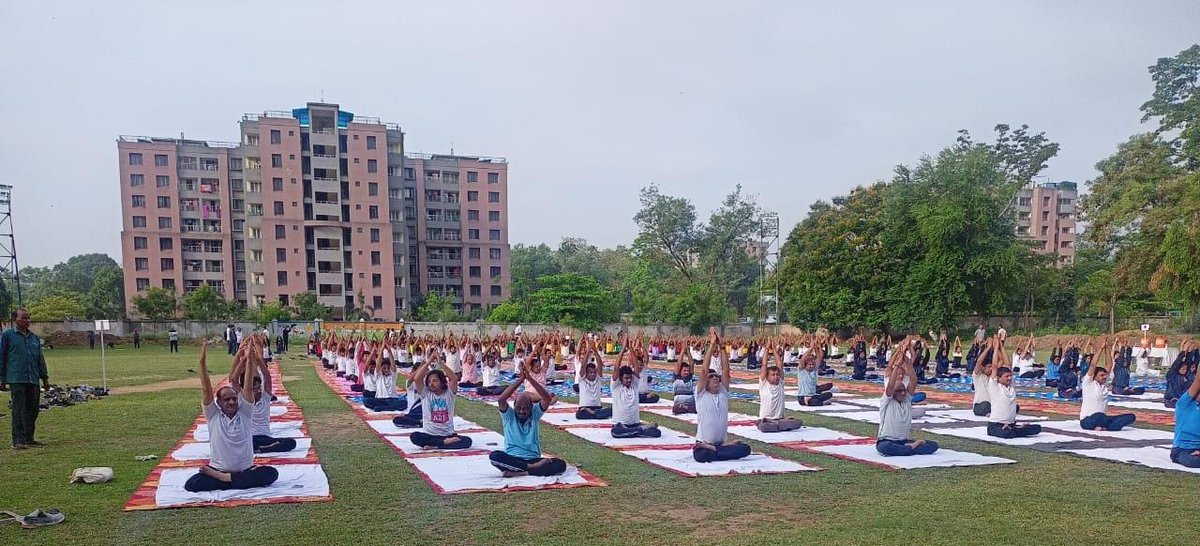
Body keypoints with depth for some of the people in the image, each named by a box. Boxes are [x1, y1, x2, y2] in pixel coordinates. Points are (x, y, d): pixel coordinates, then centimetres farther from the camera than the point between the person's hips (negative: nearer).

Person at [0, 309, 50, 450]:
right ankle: (18, 441, -4)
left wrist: (45, 378, 18)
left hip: (33, 380, 5)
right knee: (19, 410, -7)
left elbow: (40, 359, 21)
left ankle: (29, 438, 15)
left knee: (33, 409, 6)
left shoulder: (35, 337, 17)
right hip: (17, 379, -5)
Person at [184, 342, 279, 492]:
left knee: (271, 473, -27)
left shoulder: (244, 413, 1)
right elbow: (206, 389, -10)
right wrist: (202, 362, -21)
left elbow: (248, 387, -10)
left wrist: (249, 359, -21)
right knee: (191, 484, -27)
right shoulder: (213, 415, 0)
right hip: (218, 468, -1)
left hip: (245, 470, 1)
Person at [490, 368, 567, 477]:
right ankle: (532, 468, -29)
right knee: (494, 456, -34)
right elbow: (501, 400, -18)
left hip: (533, 459, 2)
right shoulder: (509, 415, 2)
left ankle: (519, 473, -28)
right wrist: (520, 380, -20)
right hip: (512, 459, -1)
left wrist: (529, 379, -20)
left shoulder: (535, 414, 6)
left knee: (561, 465, -24)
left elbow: (547, 399, -12)